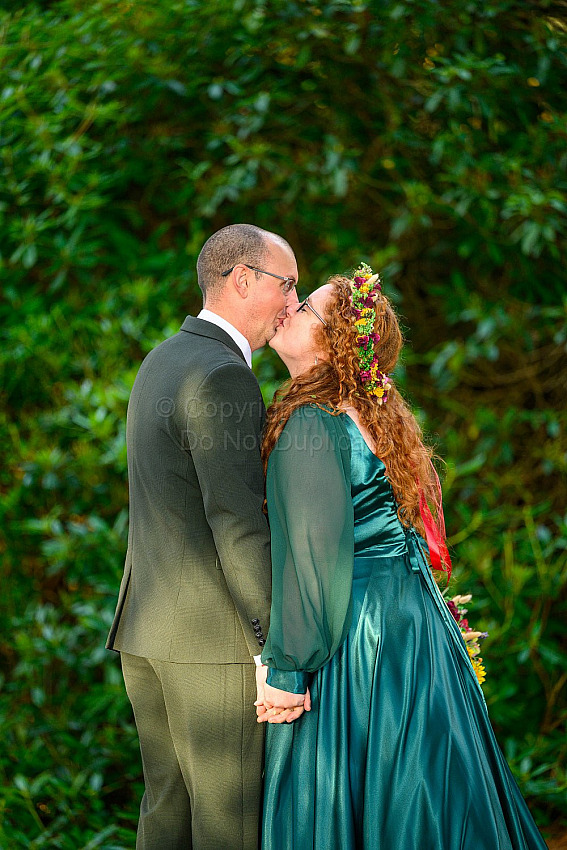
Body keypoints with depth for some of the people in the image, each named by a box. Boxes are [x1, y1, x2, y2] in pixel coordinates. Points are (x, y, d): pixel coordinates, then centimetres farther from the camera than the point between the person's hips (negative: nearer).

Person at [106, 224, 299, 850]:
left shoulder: (162, 361, 15)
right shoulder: (223, 376, -16)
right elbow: (236, 523, -21)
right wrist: (280, 647, -19)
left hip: (145, 627, 9)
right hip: (214, 634, -9)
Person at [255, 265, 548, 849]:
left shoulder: (310, 425, -18)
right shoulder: (377, 416, 11)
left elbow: (314, 554, -23)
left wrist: (288, 670, -18)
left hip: (360, 641, -9)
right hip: (411, 624, 9)